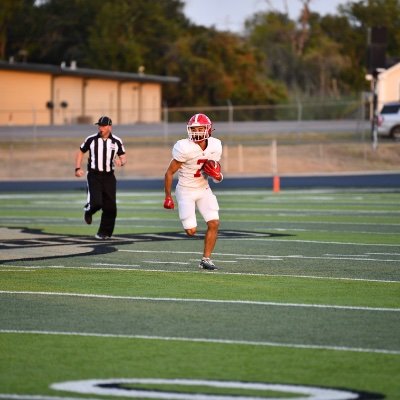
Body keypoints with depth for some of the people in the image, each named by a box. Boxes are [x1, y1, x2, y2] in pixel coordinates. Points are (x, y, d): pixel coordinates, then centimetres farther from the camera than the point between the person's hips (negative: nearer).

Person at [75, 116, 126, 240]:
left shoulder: (116, 141, 2)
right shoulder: (91, 140, 0)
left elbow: (123, 157, 7)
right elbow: (80, 152, 11)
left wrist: (121, 162, -17)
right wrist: (78, 168, -1)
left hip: (109, 176, 2)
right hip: (94, 175, -2)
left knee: (110, 206, -1)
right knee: (96, 203, -18)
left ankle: (104, 233, 12)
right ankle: (88, 210, 19)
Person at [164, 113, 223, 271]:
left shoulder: (215, 147, -7)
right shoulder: (185, 148, -23)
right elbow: (170, 172, -12)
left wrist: (217, 174, -16)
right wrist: (168, 197, -8)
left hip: (204, 189, 4)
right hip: (185, 191, -4)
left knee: (214, 224, -10)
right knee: (191, 231, -8)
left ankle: (206, 259, 2)